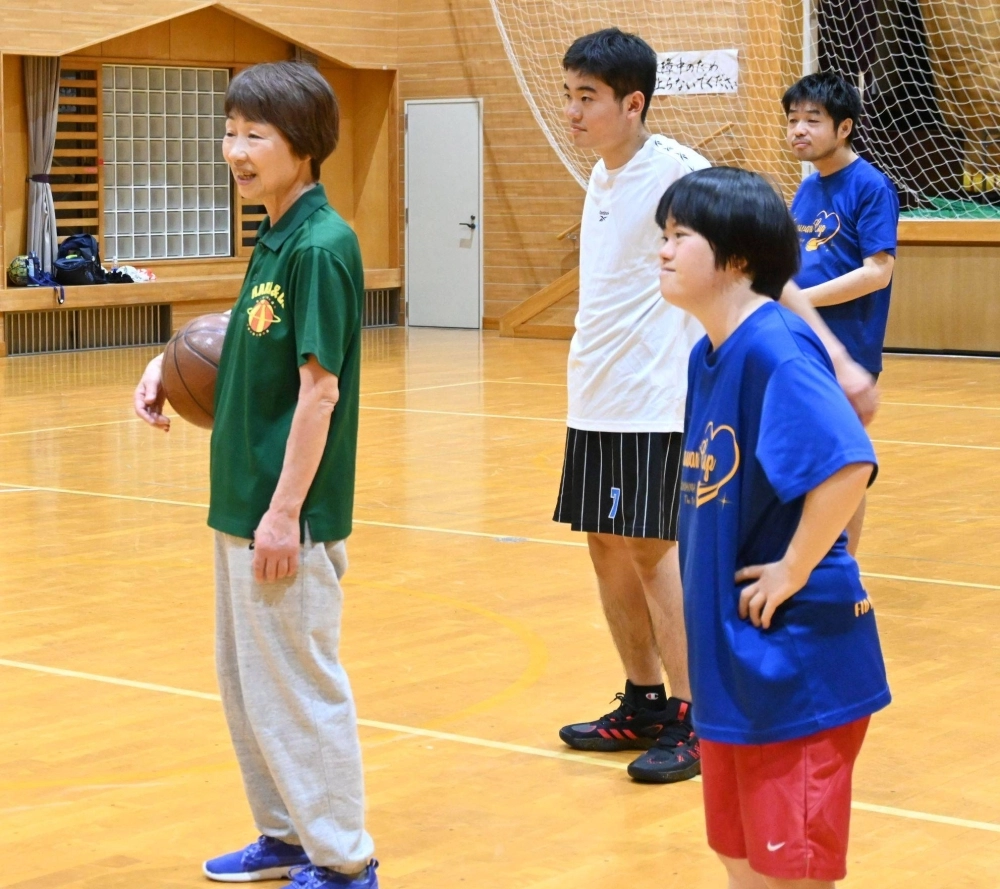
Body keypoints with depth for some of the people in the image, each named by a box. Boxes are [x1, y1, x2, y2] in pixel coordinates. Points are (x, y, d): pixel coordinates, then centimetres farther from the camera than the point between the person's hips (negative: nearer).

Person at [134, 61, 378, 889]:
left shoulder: (321, 245, -17)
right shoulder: (275, 240, 10)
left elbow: (320, 387, -20)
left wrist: (285, 513, -20)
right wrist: (173, 360, 10)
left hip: (286, 514, -9)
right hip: (243, 502, 9)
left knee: (299, 686, 0)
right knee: (248, 683, 17)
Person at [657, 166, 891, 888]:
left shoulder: (774, 347, -20)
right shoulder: (709, 355, 8)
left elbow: (846, 467, -31)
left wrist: (792, 573, -22)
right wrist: (712, 573, 11)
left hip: (795, 659, -9)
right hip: (732, 653, 9)